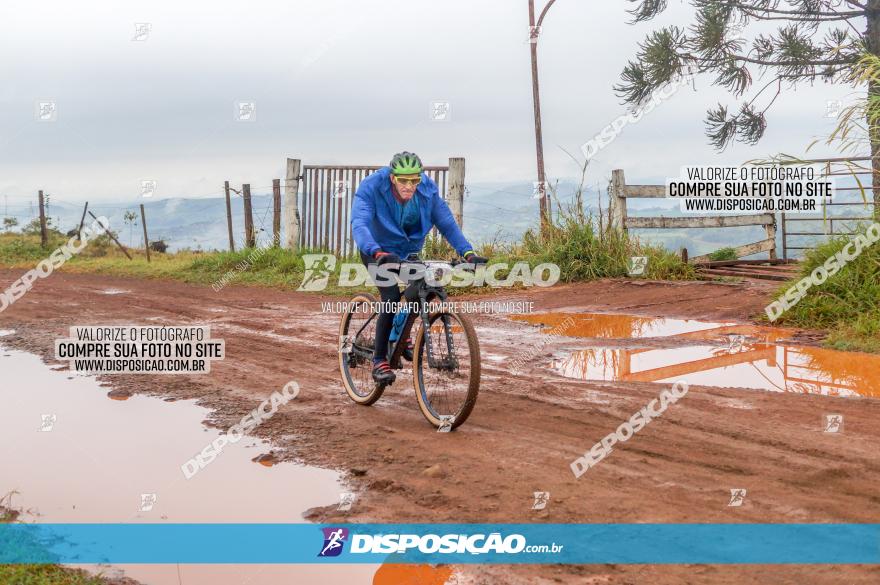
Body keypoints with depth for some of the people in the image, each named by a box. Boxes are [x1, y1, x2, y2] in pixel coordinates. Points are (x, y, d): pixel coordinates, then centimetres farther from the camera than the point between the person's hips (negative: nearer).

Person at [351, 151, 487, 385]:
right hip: (377, 251, -4)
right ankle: (379, 361, -11)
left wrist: (467, 252, -30)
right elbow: (359, 224, -42)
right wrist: (378, 253, -60)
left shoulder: (428, 189, -19)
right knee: (392, 297, -23)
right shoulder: (371, 188, -30)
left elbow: (447, 223, -16)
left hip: (409, 250, 4)